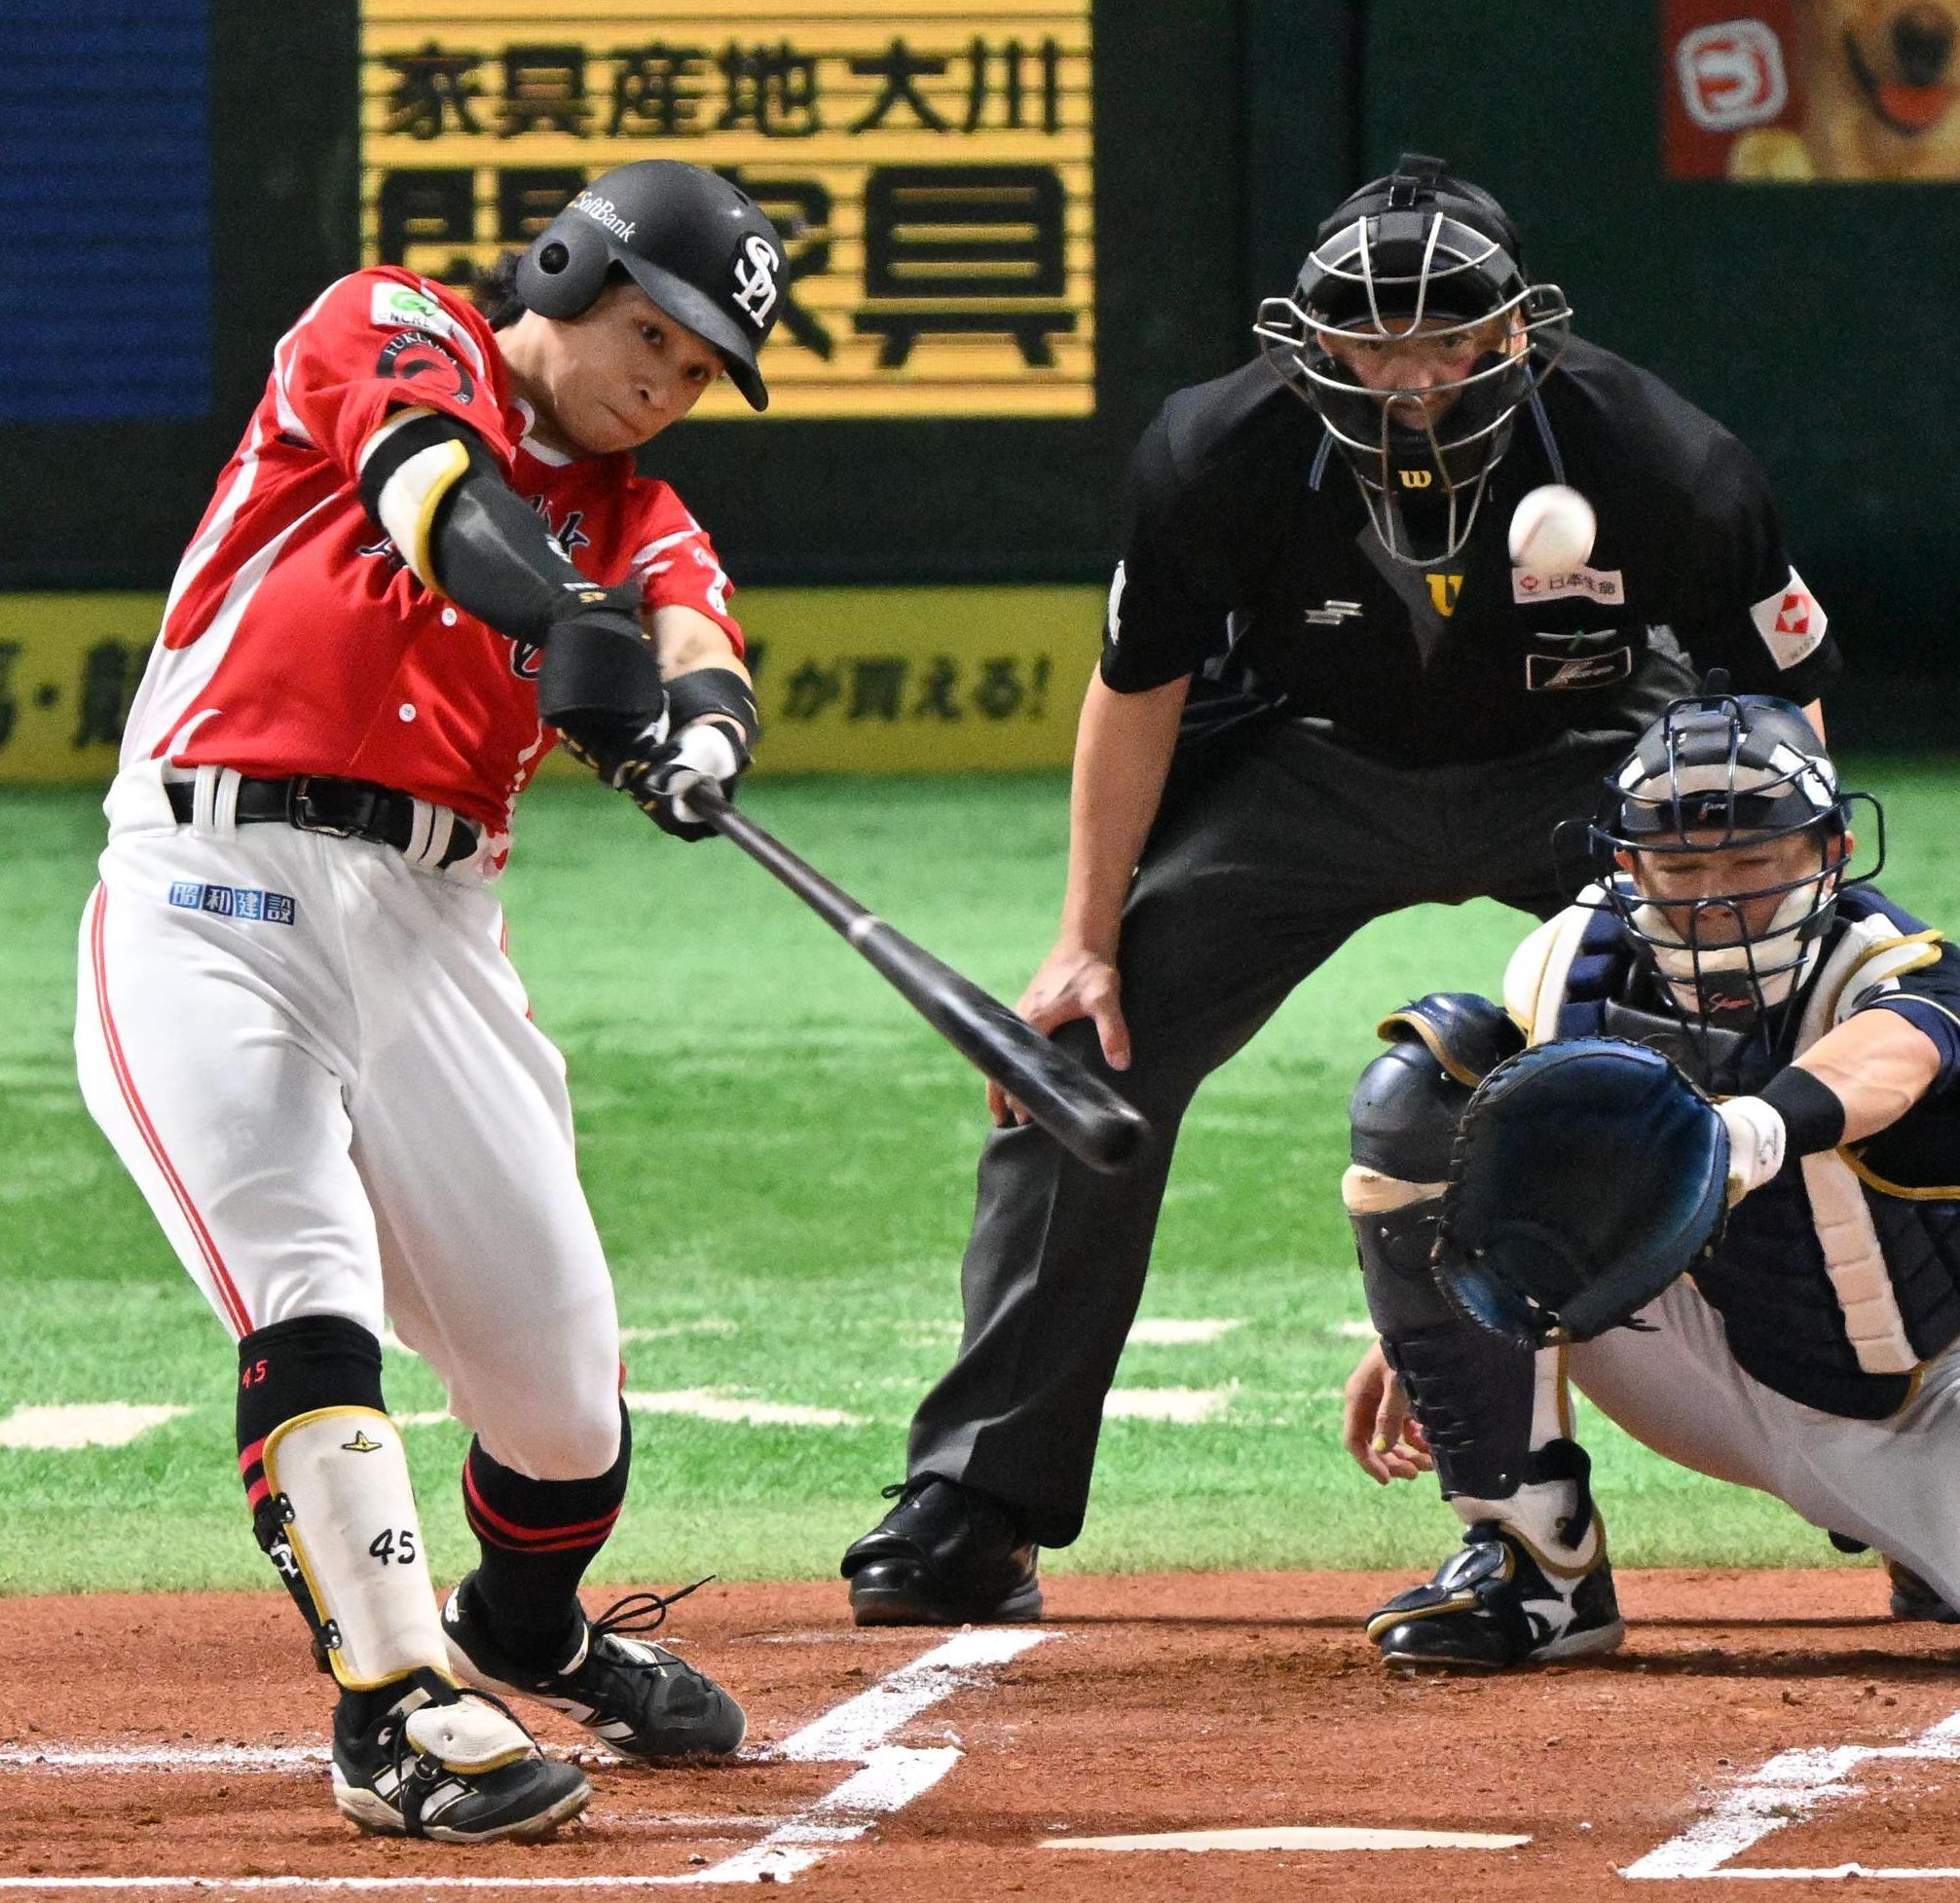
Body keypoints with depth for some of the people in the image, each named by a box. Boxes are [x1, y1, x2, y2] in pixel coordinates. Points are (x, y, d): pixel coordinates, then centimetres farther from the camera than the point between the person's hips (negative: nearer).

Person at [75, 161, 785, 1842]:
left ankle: (526, 1629, 34)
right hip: (215, 889, -5)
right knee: (309, 1291, -22)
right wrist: (568, 617, -35)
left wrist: (699, 730, -29)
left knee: (559, 1363, 4)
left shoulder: (637, 523, 18)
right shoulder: (389, 333, 6)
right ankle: (394, 1709, -25)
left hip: (430, 926, 5)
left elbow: (697, 653, -4)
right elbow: (438, 480, -16)